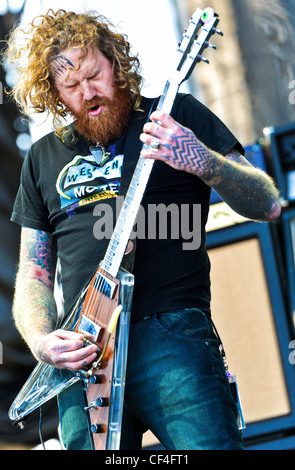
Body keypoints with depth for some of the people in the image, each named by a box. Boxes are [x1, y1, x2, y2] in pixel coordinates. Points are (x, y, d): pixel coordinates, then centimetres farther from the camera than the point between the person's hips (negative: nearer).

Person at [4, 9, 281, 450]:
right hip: (81, 354, 4)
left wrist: (203, 162, -18)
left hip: (172, 334, -4)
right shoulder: (43, 157, 18)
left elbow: (268, 204, 1)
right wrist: (42, 341, -1)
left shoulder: (177, 116, 7)